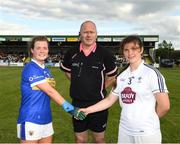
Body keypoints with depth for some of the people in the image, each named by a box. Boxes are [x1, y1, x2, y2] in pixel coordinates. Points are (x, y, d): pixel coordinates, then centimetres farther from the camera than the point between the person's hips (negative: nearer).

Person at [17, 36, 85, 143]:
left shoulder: (46, 70, 11)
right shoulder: (30, 69, -15)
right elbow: (50, 91, -19)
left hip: (46, 119, 8)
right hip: (30, 120, -7)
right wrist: (70, 108, -18)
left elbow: (50, 92, 10)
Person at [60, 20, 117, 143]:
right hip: (77, 103, 2)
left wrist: (100, 89, 3)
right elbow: (66, 70, 17)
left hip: (98, 103, -2)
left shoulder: (105, 53, -9)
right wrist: (79, 85, 10)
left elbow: (112, 75, 4)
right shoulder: (72, 53, -2)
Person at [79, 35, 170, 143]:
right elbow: (109, 100, 8)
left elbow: (164, 106, -13)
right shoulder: (121, 76, 4)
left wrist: (150, 120, 1)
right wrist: (88, 110, 2)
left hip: (147, 133, -5)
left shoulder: (151, 73, -12)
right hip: (124, 130, 5)